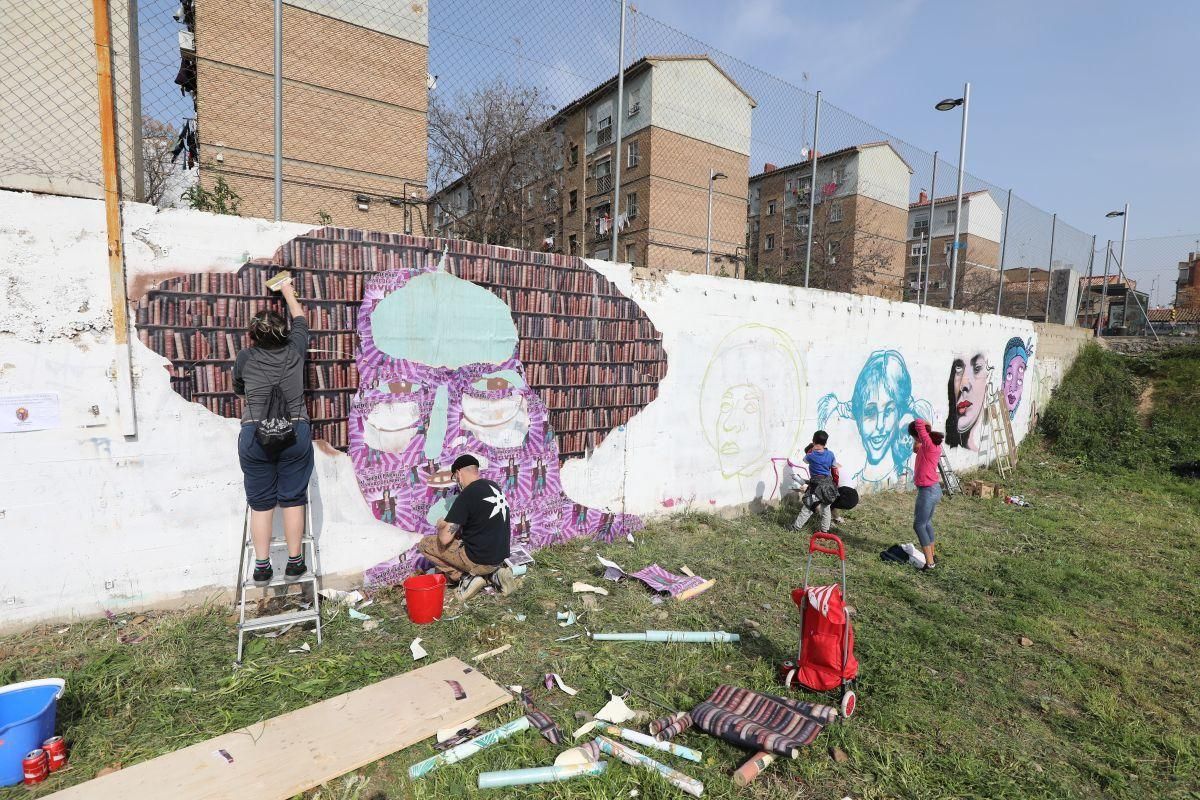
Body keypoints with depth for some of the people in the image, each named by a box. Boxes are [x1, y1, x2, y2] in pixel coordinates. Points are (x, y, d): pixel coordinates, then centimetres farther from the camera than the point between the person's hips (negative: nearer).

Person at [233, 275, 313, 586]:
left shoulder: (245, 358, 1)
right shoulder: (294, 351, 1)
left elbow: (238, 390, 20)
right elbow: (300, 321, 21)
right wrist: (288, 292, 35)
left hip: (255, 437, 0)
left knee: (260, 503, 8)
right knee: (292, 499, 7)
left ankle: (262, 567, 14)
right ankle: (294, 562, 14)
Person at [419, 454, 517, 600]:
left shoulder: (467, 495, -19)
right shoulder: (494, 487, 5)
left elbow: (445, 539, -20)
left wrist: (441, 526, 3)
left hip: (480, 560, -7)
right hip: (500, 555, 7)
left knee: (425, 544, 5)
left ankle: (466, 577, -1)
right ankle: (493, 572, 11)